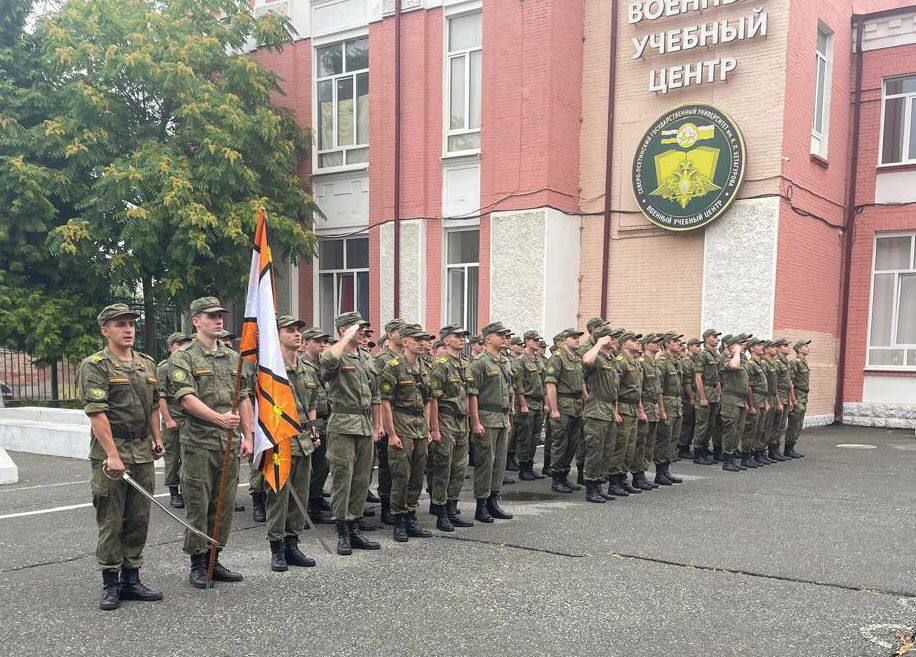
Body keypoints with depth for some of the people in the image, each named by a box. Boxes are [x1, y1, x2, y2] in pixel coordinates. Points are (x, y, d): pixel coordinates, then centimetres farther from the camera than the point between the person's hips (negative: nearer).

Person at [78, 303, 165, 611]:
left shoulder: (147, 364, 14)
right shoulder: (94, 366, -7)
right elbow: (97, 413, -15)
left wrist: (157, 439, 15)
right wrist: (112, 455, -20)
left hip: (143, 453, 6)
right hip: (110, 452, -6)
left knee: (139, 521, 10)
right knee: (111, 522, 1)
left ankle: (131, 579, 21)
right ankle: (110, 584, 12)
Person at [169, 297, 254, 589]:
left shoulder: (232, 357, 15)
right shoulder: (182, 357, -3)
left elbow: (243, 399, 16)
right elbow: (186, 398, -16)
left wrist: (247, 436, 9)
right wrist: (219, 418, -27)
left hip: (230, 442, 6)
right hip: (198, 442, -5)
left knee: (224, 504, 9)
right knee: (198, 505, 0)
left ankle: (213, 560, 21)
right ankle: (198, 564, 12)